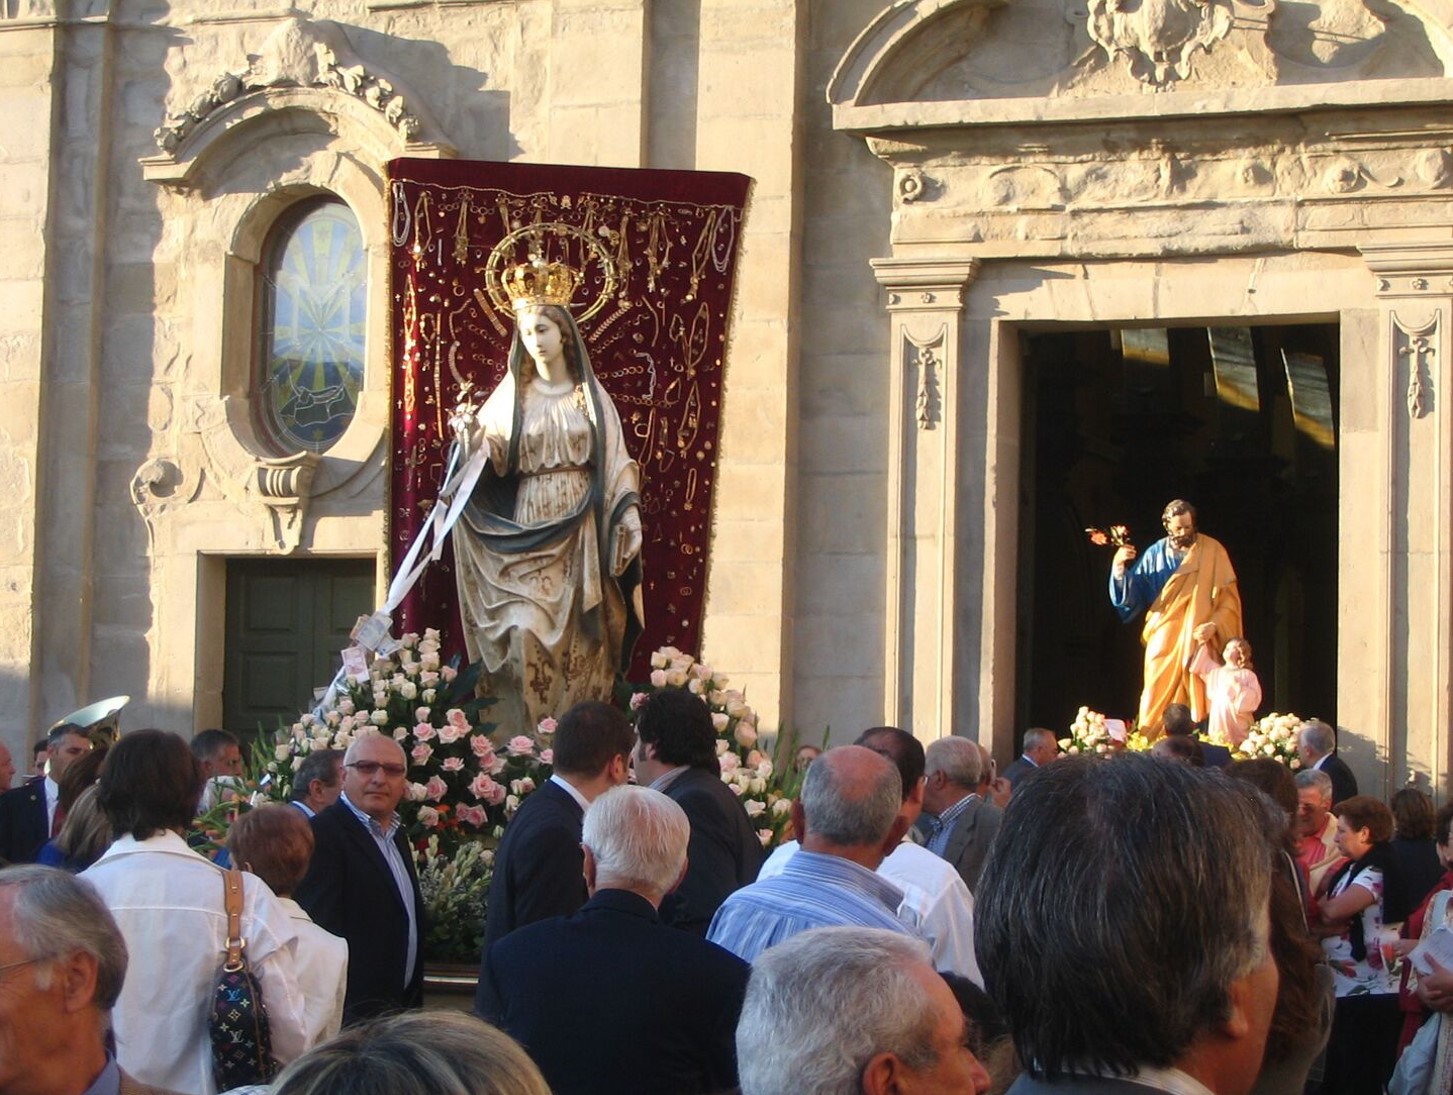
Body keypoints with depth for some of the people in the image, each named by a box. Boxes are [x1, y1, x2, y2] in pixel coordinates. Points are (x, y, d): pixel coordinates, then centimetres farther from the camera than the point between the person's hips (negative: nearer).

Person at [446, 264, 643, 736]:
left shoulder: (591, 395, 8)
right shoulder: (511, 397, 7)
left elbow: (616, 464, 6)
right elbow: (493, 462, -2)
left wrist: (628, 514, -4)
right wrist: (470, 435, -20)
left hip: (582, 533, 0)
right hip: (527, 532, 0)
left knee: (580, 640, -2)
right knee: (524, 630, -14)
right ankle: (524, 740, -11)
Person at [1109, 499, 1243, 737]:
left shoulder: (1212, 551, 1)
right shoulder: (1155, 554, 8)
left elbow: (1229, 597, -2)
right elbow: (1133, 595, 4)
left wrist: (1214, 624, -18)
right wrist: (1120, 567, -13)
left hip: (1197, 640, -2)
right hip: (1164, 641, 2)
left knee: (1195, 700, -6)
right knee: (1159, 704, -3)